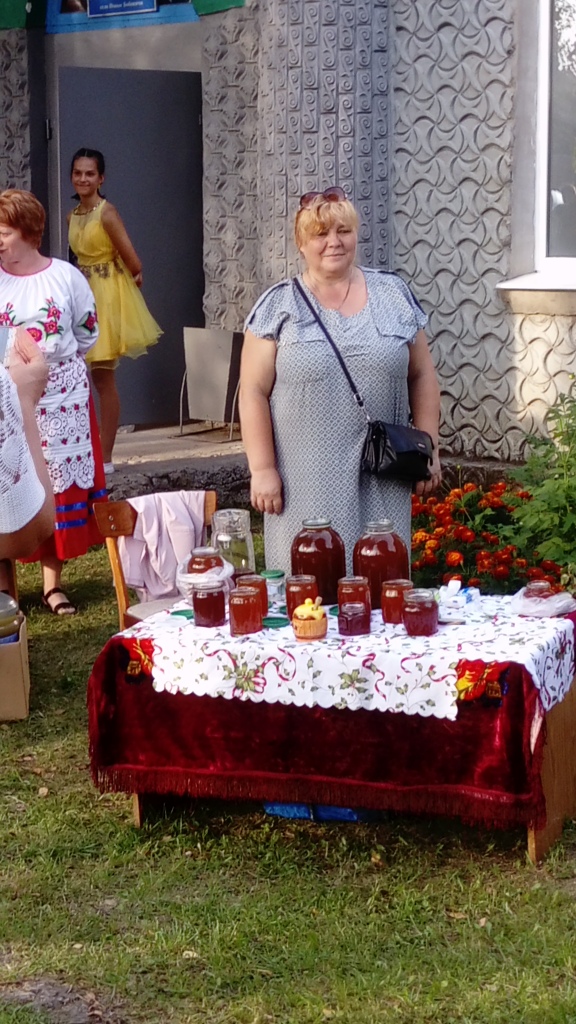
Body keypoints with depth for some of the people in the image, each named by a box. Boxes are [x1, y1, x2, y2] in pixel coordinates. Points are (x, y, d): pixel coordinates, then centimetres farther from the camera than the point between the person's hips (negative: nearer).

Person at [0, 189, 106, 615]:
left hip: (62, 400, 0)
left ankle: (53, 583, 14)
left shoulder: (66, 276, -1)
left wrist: (51, 357, 2)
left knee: (60, 487, 4)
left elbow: (88, 334, 8)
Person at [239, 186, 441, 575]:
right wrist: (262, 469, -6)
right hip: (306, 481, -2)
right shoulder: (278, 306, 2)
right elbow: (254, 391, -1)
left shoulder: (394, 295, 9)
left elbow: (422, 375, 12)